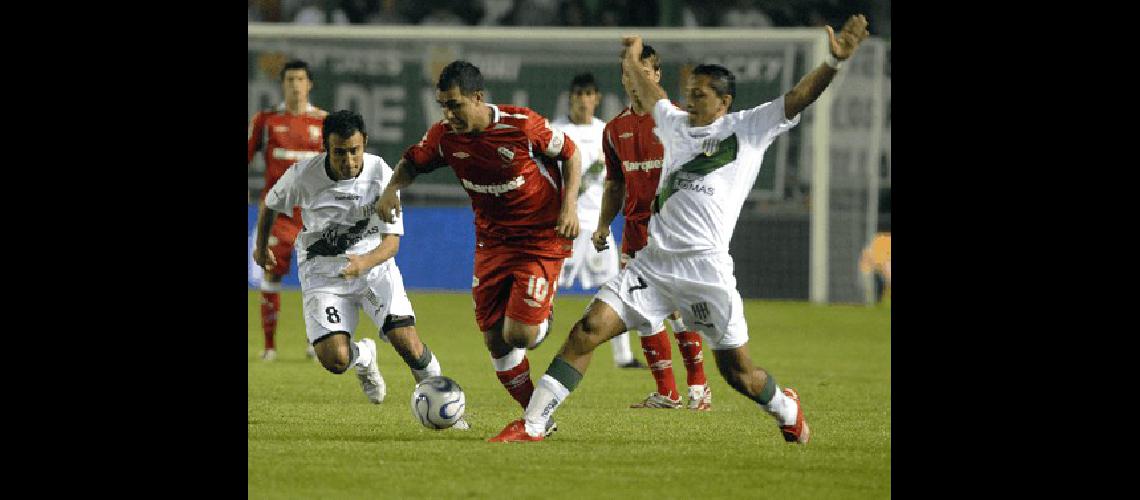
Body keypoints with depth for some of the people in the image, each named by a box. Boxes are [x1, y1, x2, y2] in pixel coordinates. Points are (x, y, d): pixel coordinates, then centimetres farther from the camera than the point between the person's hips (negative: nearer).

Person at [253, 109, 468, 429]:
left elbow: (391, 241, -19)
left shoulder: (381, 174, -17)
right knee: (334, 360, -19)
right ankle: (364, 357, 20)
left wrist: (363, 263, -40)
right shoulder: (303, 175, -15)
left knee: (409, 345, -19)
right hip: (322, 271, 0)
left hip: (374, 263, 0)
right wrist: (261, 246, 24)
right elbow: (270, 203, 8)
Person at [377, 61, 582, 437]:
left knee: (518, 336, -15)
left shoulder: (522, 126, -22)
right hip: (491, 243, 5)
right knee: (495, 341, 2)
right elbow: (413, 162, 10)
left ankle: (544, 318, 22)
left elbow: (570, 153, -6)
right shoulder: (445, 136, -9)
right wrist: (393, 188, -11)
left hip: (541, 239, -5)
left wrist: (569, 205, -16)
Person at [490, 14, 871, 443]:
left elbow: (798, 98, -3)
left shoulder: (749, 128, 7)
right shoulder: (677, 126, 21)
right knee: (588, 330, -10)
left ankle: (786, 409, 34)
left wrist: (835, 62, -16)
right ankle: (532, 423, -10)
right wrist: (633, 62, 55)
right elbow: (650, 96, 41)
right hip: (654, 260, 4)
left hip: (707, 270, -4)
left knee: (738, 372, 1)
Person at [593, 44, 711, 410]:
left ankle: (699, 388, 0)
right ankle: (666, 393, 9)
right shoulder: (615, 128, 12)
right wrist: (603, 225, 10)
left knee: (678, 308, -10)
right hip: (635, 227, 5)